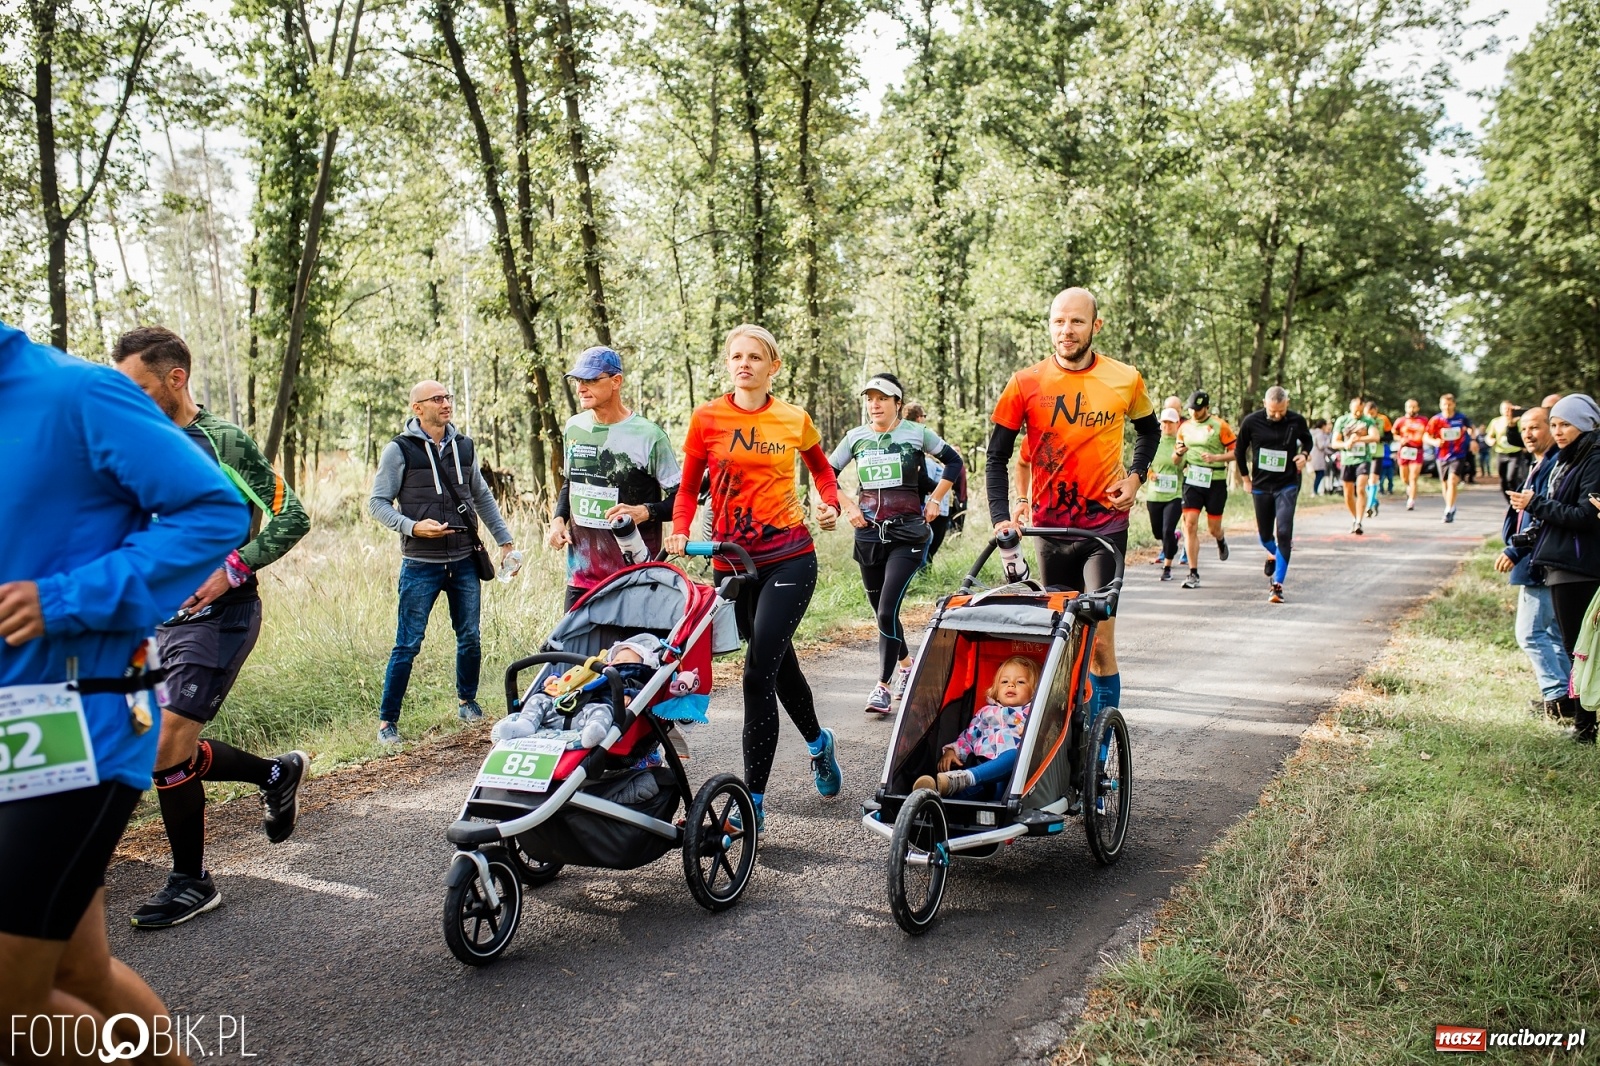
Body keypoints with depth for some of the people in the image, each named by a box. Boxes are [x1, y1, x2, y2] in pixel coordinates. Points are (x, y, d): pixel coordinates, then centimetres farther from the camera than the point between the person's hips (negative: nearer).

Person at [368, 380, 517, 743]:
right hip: (421, 565, -4)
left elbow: (482, 497, 18)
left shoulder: (463, 445, 8)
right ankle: (387, 720, 10)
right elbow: (377, 502, -4)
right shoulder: (399, 450, -5)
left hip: (464, 561, 4)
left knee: (470, 638, 12)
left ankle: (467, 700, 33)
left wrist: (504, 539, 15)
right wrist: (412, 526, -19)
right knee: (408, 645, -1)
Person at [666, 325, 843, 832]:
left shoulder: (794, 419, 2)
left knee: (758, 672, -13)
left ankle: (753, 803, -7)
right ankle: (819, 741, 48)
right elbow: (689, 486, 6)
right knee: (779, 661, 18)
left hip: (790, 557, -2)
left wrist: (830, 504, 5)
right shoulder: (707, 418, 1)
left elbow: (821, 467, 21)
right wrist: (680, 532, -10)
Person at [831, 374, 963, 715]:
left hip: (908, 535, -4)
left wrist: (935, 501, 0)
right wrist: (848, 507, 2)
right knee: (880, 610, 13)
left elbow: (954, 461, 6)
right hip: (869, 534, 4)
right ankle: (906, 663, 39)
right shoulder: (856, 437, 5)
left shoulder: (916, 433, -2)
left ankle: (883, 687, -6)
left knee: (887, 610, -15)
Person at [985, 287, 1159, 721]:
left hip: (1105, 525, -1)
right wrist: (1001, 516, -13)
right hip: (1050, 526, 2)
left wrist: (1135, 475, 2)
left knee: (1099, 639, -10)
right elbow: (996, 457, -1)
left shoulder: (1126, 380, -1)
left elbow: (1149, 429, 19)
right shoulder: (1025, 384, -4)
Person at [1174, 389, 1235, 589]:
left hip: (1215, 482, -3)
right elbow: (1176, 457, 17)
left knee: (1213, 527, 6)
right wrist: (1178, 452, -6)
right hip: (1192, 481, 3)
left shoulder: (1220, 425, -4)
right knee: (1190, 524, -8)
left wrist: (1216, 457, -20)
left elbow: (1235, 451, -4)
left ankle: (1221, 541, 46)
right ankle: (1193, 574, -4)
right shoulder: (1185, 427, 9)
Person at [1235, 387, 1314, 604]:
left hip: (1287, 486, -1)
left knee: (1283, 532, -14)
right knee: (1264, 535, 12)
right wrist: (1246, 478, 9)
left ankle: (1277, 584, -11)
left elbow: (1308, 441, 16)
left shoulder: (1296, 421, -6)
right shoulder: (1251, 421, -8)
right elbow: (1239, 450, 7)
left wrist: (1304, 454, -6)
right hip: (1260, 486, 2)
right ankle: (1274, 554, 49)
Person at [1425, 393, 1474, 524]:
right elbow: (1427, 436, -4)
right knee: (1445, 484, 12)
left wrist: (1472, 440, 7)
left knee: (1452, 481, -18)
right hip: (1442, 456, 2)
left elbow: (1470, 428, 17)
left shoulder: (1461, 418, -4)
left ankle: (1449, 511, -19)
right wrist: (1434, 442, -23)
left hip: (1458, 455, -2)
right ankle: (1450, 507, 34)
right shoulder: (1436, 420, -6)